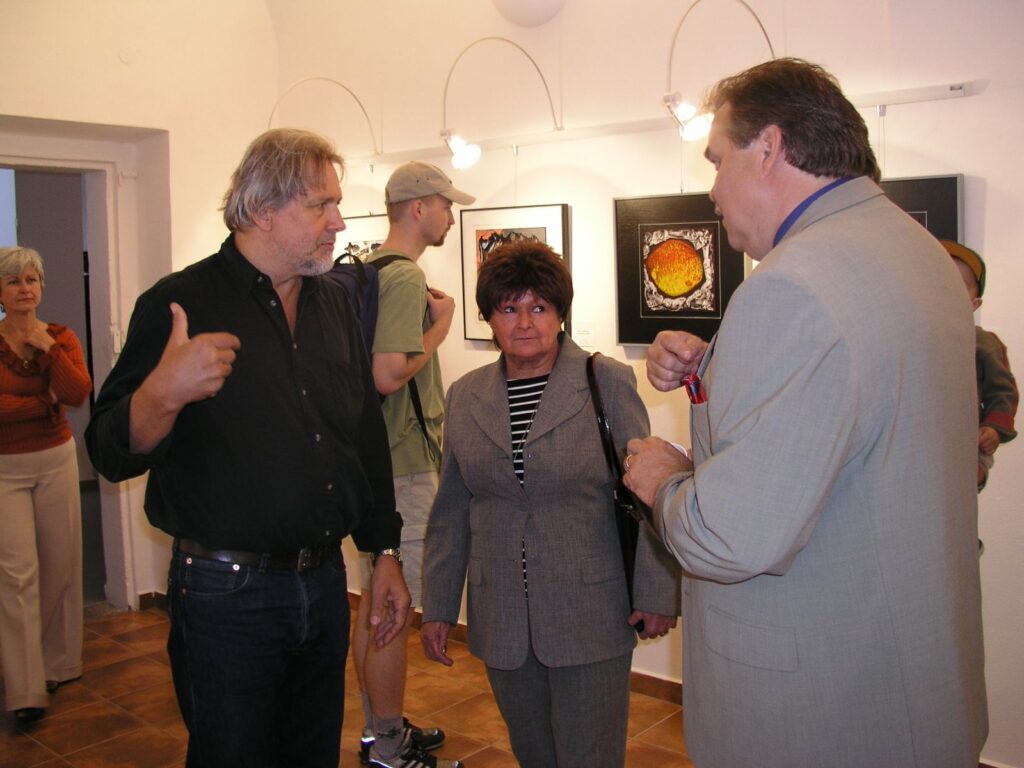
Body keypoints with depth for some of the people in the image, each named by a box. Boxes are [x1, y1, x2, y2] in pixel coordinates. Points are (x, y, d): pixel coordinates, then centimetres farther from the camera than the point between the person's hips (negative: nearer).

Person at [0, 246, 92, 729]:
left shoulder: (61, 338, 3)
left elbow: (78, 394, -12)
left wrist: (48, 348, -15)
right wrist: (46, 402, -12)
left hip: (56, 461, 3)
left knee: (60, 564, 9)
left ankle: (58, 663, 27)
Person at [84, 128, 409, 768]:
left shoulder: (334, 304, 7)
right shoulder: (181, 304, -11)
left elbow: (368, 437, 13)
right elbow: (113, 455, -15)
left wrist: (385, 553, 12)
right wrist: (161, 395, -36)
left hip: (323, 586, 6)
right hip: (226, 594, -5)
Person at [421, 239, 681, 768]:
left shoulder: (608, 383, -5)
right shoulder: (465, 396, 6)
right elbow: (450, 511, 11)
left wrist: (657, 595, -6)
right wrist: (438, 606, 11)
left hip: (590, 620, -4)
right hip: (501, 623, 4)